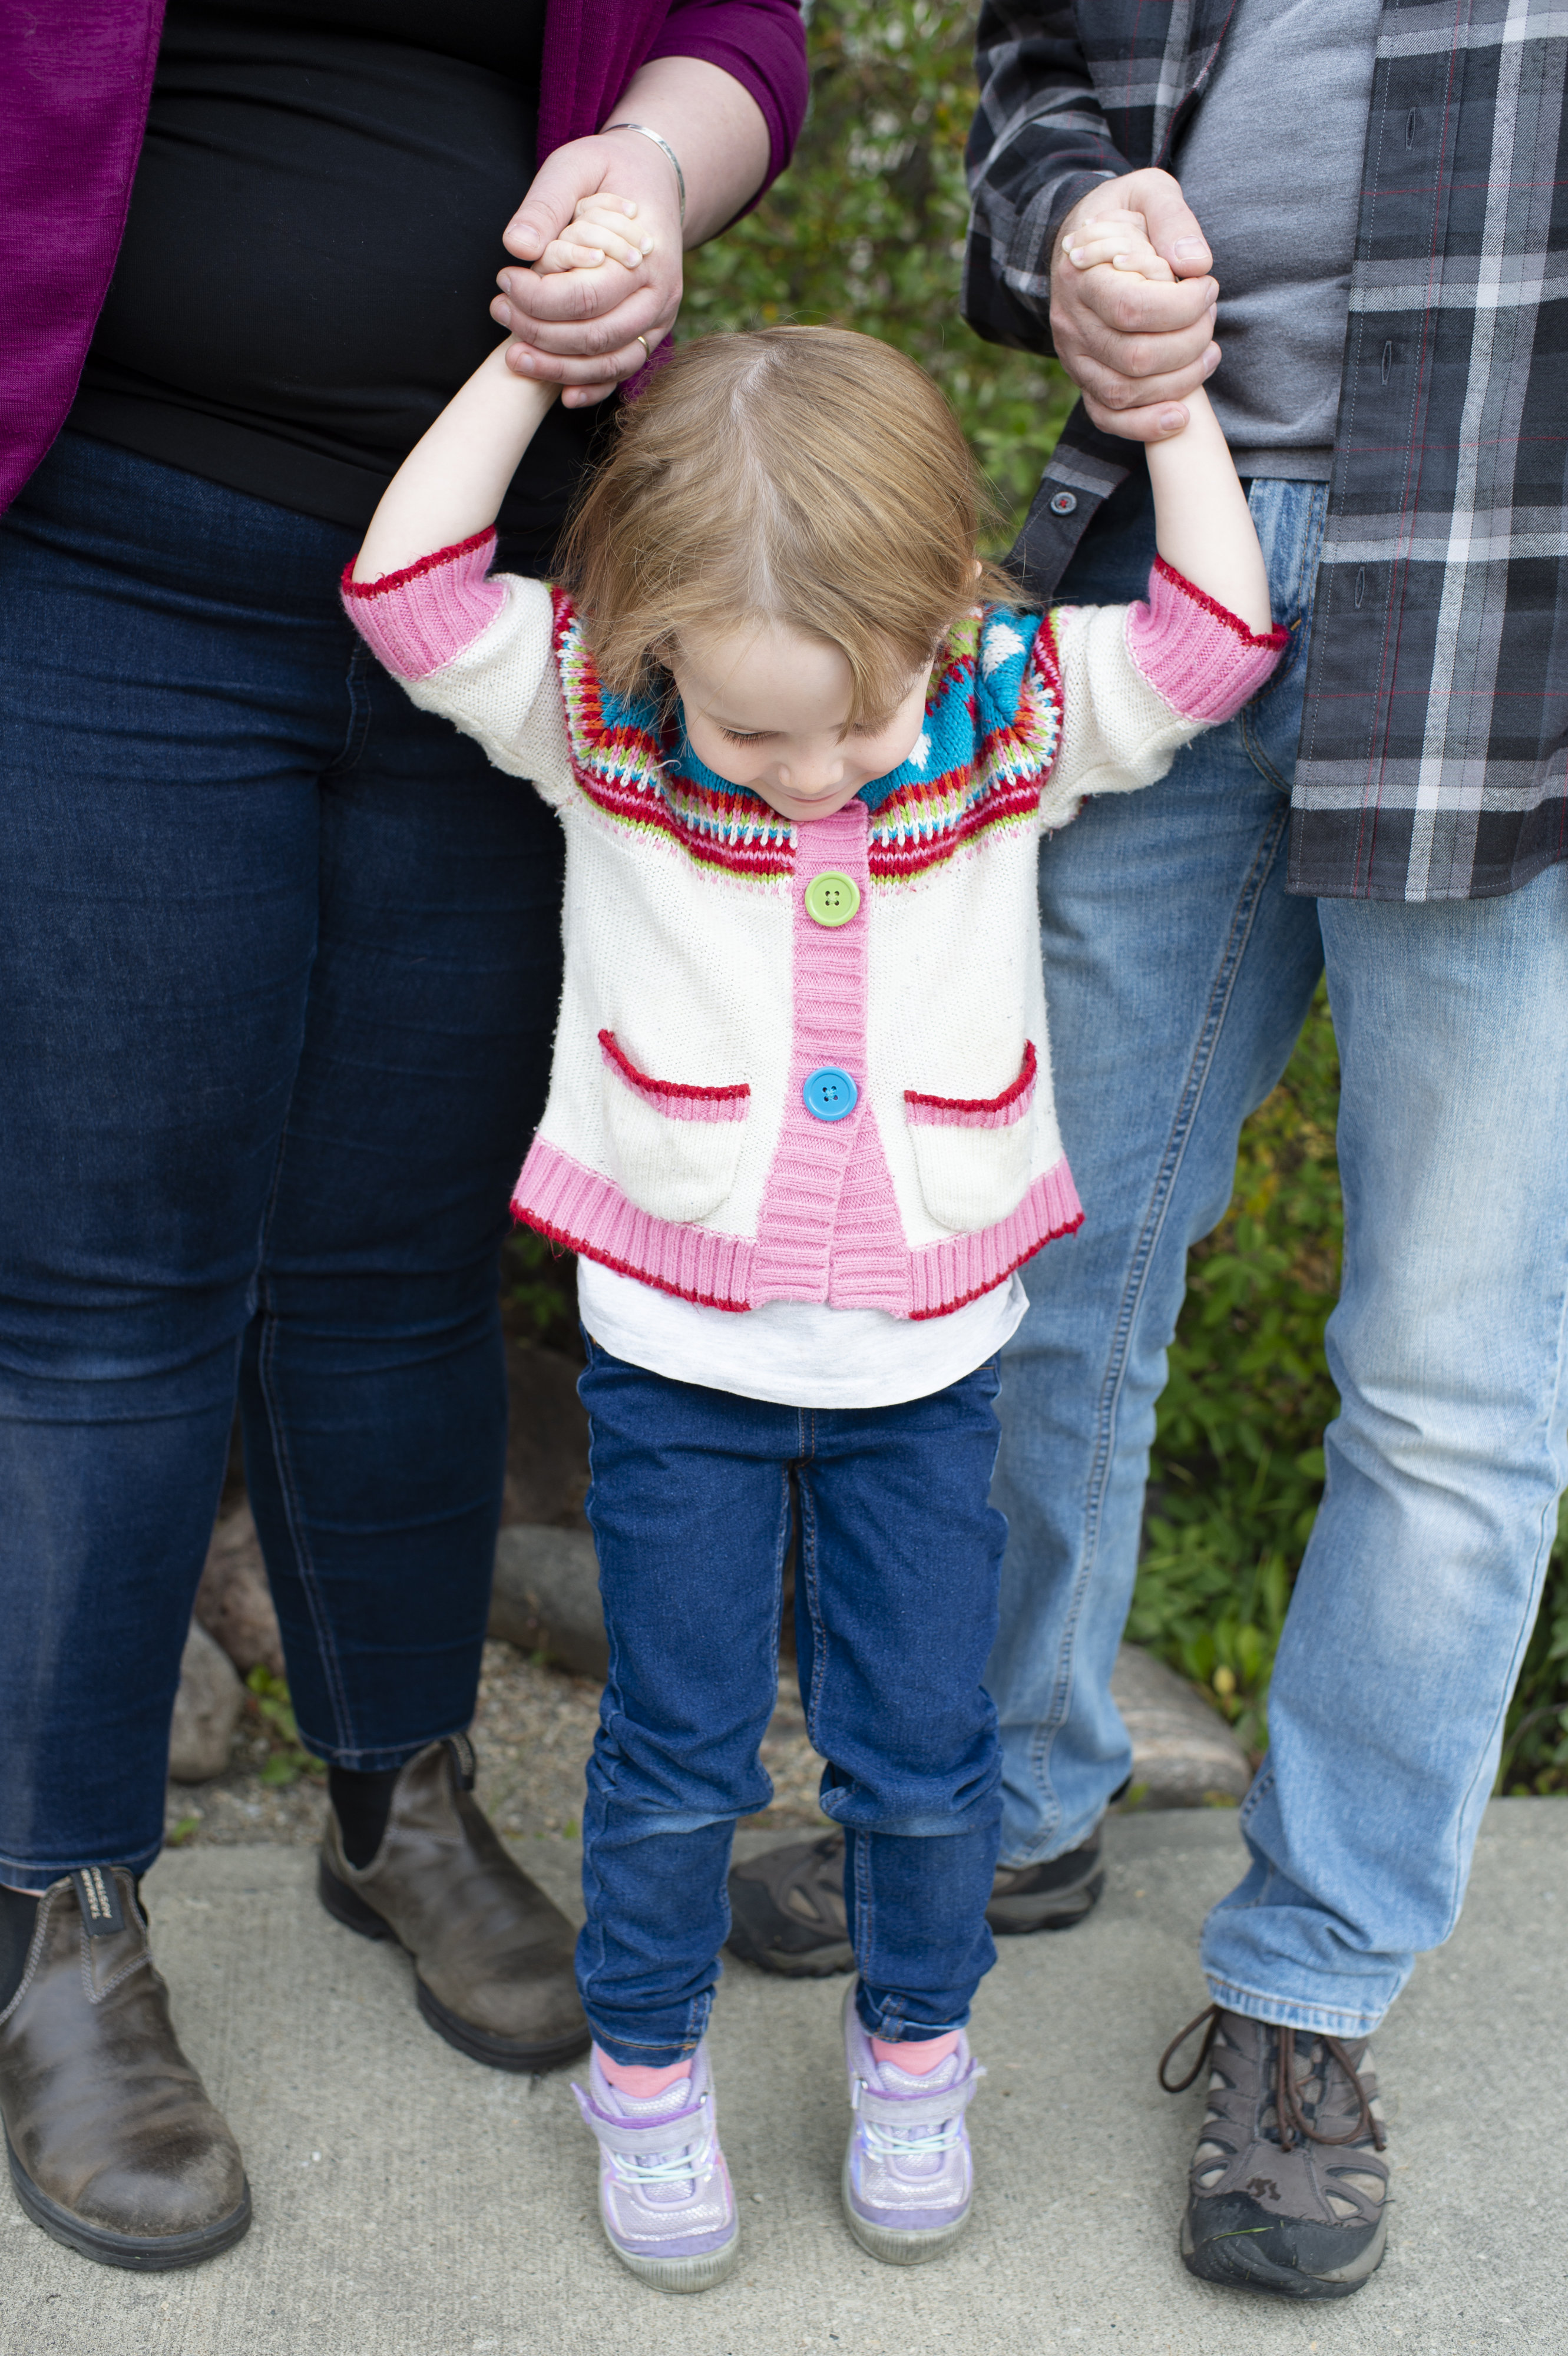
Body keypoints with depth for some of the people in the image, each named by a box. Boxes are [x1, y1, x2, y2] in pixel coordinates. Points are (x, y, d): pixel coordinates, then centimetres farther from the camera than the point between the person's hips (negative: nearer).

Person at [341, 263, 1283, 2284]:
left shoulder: (1016, 722, -7)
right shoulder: (599, 721, -10)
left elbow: (1216, 631, -8)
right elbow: (409, 586, -15)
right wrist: (538, 353, -15)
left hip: (927, 1354, 1)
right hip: (675, 1351, -1)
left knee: (923, 1748, 13)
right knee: (675, 1749, 12)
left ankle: (914, 2048, 39)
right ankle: (647, 2067, 36)